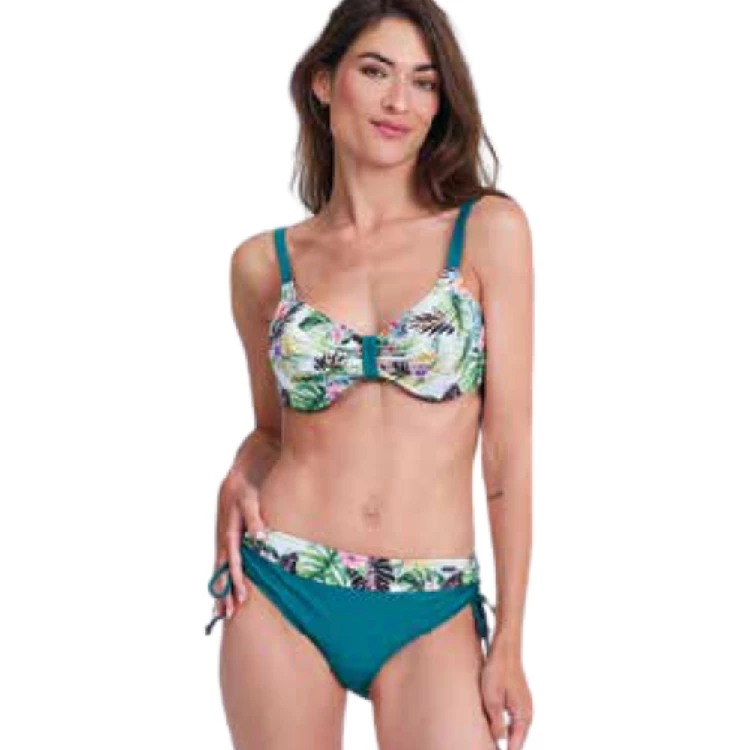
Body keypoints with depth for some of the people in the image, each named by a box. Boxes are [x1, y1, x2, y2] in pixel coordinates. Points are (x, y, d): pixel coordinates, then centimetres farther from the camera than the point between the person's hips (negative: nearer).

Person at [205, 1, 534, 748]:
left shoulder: (488, 230, -2)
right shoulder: (263, 262, 3)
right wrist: (238, 483, -5)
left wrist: (509, 641, -3)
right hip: (281, 594, 2)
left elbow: (509, 441, -3)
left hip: (431, 614, -1)